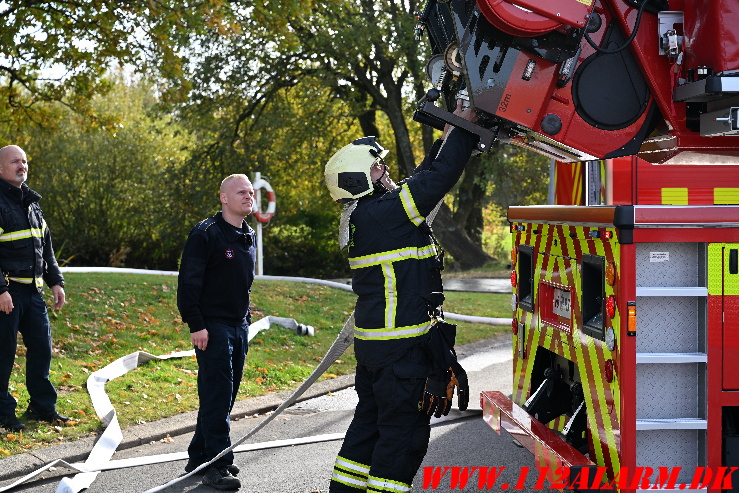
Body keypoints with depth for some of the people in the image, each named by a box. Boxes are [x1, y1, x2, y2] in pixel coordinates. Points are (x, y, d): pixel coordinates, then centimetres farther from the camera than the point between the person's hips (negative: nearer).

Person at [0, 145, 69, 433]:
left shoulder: (32, 203, 15)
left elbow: (46, 247, 21)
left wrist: (55, 281, 16)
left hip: (34, 290, 8)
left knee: (42, 347, 10)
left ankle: (43, 406, 21)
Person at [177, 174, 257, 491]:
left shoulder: (249, 237, 14)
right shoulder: (206, 234, -12)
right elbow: (188, 282, -15)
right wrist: (196, 325, -19)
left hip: (239, 327, 8)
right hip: (213, 328, -8)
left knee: (225, 396, 10)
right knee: (216, 396, -9)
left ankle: (199, 458, 20)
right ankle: (217, 466, -5)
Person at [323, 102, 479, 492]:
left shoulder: (362, 216, 11)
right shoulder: (384, 212, -18)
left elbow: (423, 180, 19)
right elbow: (438, 178, -18)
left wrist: (447, 137, 17)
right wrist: (462, 128, -6)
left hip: (373, 340, 10)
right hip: (403, 347, -10)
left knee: (370, 423, 19)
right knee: (402, 432, -3)